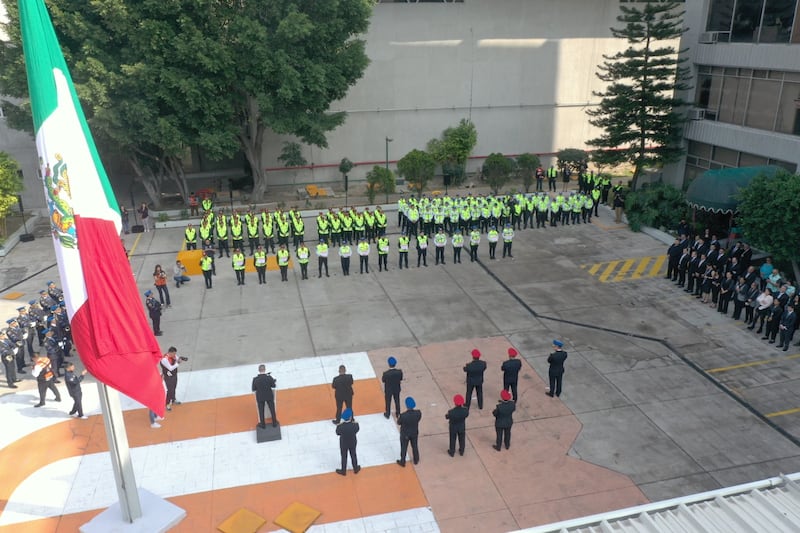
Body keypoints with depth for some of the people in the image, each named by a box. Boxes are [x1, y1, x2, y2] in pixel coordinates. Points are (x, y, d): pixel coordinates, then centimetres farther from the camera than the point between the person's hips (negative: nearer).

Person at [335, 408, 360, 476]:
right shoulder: (355, 425, -32)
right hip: (353, 443, 1)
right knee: (353, 455, 27)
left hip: (343, 444, -1)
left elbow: (338, 433, -13)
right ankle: (356, 469, 49)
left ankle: (343, 471, 45)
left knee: (344, 456, 24)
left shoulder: (340, 426, -35)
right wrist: (353, 421, -9)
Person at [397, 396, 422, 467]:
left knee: (403, 448, 21)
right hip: (414, 433, 3)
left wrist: (399, 417, 1)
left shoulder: (403, 415, -36)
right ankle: (416, 460, 49)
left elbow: (398, 423, -17)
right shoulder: (418, 413, -27)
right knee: (415, 446, 27)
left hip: (405, 434, -3)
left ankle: (402, 462, 42)